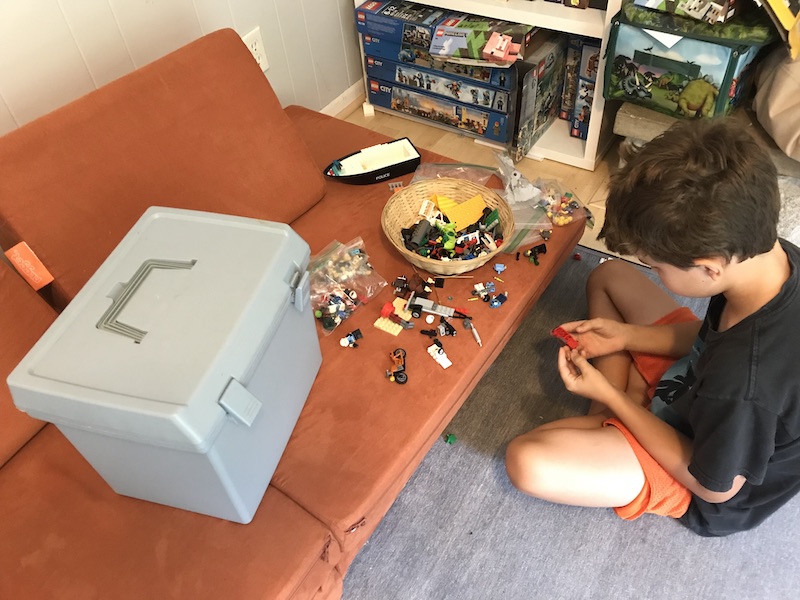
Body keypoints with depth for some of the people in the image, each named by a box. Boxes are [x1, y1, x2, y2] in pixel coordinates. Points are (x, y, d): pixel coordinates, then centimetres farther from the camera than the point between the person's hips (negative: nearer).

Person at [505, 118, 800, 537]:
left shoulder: (745, 384, -44)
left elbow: (715, 486, -22)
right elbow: (715, 336, 1)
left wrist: (608, 396, -20)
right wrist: (626, 336, -9)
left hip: (711, 478, -7)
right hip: (699, 386, 7)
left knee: (526, 461, -26)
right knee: (609, 275, 7)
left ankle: (610, 411, 4)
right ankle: (612, 420, 4)